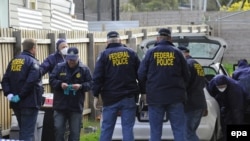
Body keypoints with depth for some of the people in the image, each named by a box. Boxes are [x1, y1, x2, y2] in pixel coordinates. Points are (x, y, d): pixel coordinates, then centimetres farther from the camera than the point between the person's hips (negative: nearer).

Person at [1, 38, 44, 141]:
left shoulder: (13, 61, 12)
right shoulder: (33, 62, -10)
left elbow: (5, 80, 4)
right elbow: (31, 82, -22)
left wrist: (8, 93, -5)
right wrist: (20, 96, -17)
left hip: (16, 103, 7)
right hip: (30, 102, -7)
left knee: (23, 131, 18)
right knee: (28, 133, -6)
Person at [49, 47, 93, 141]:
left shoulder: (84, 69, 0)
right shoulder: (59, 67, 2)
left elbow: (90, 84, 0)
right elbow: (51, 80, 1)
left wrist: (81, 86, -19)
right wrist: (60, 84, -18)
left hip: (76, 106, 0)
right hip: (60, 105, 0)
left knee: (75, 132, 6)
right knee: (58, 129, 1)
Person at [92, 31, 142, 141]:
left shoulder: (104, 55, 0)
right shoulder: (131, 53, 6)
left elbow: (97, 77, -5)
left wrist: (96, 95, -1)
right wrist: (141, 91, 15)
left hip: (110, 97, -1)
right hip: (129, 97, 1)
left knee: (106, 128, 4)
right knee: (127, 128, 0)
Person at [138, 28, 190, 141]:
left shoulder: (151, 52, 2)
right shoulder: (177, 52, 4)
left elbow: (141, 74, 0)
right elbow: (186, 76, 6)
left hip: (155, 97, 0)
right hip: (175, 97, 0)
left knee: (155, 132, 2)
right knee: (179, 130, 2)